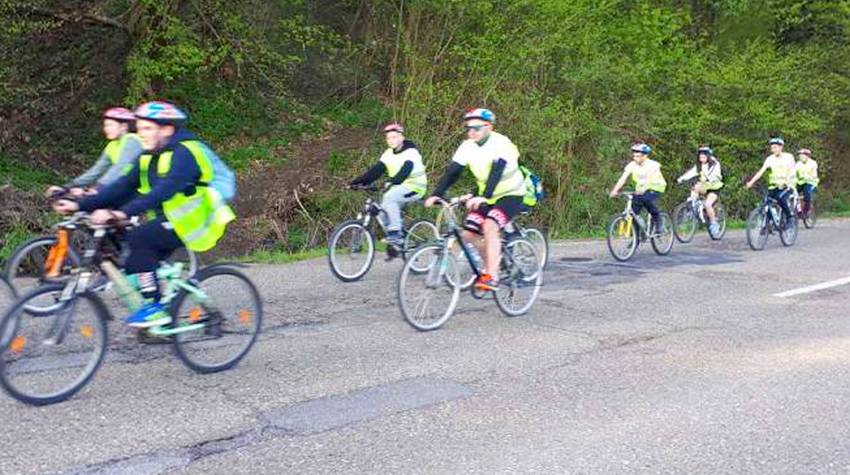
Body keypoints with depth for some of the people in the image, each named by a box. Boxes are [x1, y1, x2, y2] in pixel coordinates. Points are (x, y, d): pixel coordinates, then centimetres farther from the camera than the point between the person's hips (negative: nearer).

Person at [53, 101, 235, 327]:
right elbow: (123, 186, 2)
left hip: (193, 223, -9)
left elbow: (163, 190, -33)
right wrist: (79, 205, -7)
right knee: (133, 265, 0)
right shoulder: (149, 158, 8)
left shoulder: (184, 153, -19)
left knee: (139, 237, -24)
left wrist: (122, 212, -43)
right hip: (169, 220, 9)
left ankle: (155, 308, -16)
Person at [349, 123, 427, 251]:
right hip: (398, 187, 7)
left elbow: (405, 170, -33)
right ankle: (395, 243, 8)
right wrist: (359, 181, -16)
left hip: (415, 187, -7)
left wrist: (392, 182, -50)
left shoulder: (410, 152, -16)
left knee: (389, 197, -31)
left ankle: (396, 234, -27)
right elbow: (376, 170, -3)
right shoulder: (388, 153, 5)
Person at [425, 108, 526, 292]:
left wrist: (483, 197, -50)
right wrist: (436, 194, -23)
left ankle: (492, 277, -27)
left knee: (490, 226, -30)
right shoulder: (467, 146, -5)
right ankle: (491, 265, 20)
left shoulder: (500, 143, -23)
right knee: (468, 234, -4)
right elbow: (452, 171, -10)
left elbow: (496, 173, -36)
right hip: (485, 196, 7)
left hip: (510, 194, -7)